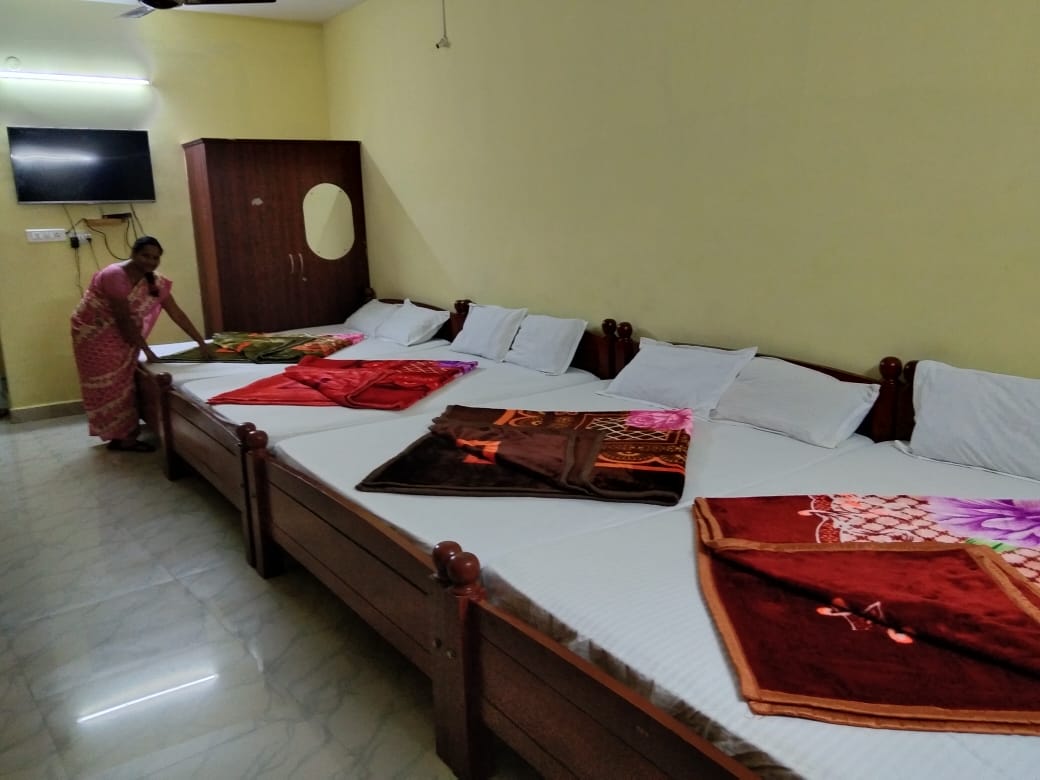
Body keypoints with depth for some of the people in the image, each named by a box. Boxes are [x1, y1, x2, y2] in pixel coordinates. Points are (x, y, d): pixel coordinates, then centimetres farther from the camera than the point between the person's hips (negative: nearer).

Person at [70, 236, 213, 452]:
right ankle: (120, 437, -1)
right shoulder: (115, 275, -27)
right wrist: (147, 350, -21)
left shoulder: (156, 282, -6)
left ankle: (123, 433, 17)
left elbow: (177, 314, -4)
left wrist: (202, 343, -7)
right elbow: (124, 318, -26)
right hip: (94, 332, -7)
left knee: (123, 380, 8)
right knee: (109, 382, -5)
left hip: (118, 334, 7)